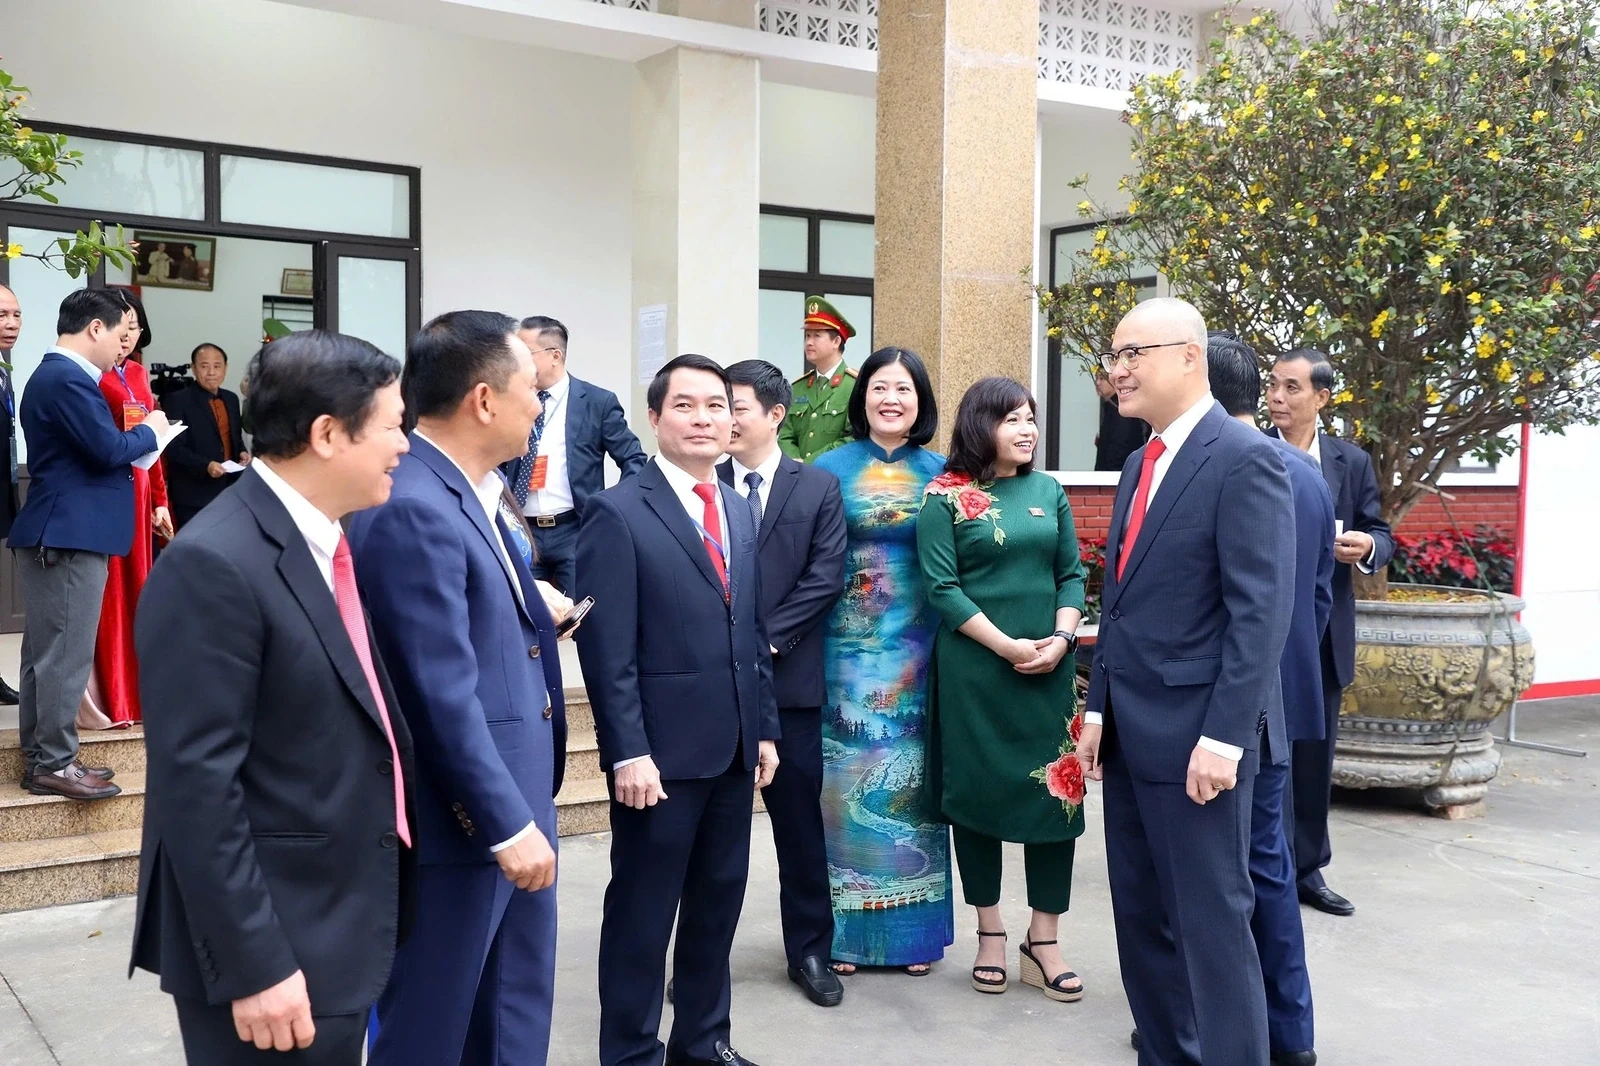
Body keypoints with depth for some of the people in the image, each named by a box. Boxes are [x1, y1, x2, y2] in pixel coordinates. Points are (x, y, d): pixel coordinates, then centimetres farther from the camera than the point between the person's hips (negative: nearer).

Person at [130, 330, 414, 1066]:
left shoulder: (328, 542, 8)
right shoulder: (213, 566, -21)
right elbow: (197, 786, -22)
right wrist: (251, 966, -22)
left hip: (344, 922, 9)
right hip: (273, 946, -9)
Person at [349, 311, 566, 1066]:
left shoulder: (471, 491, 8)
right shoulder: (412, 508, -23)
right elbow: (444, 697, -24)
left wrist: (536, 619, 2)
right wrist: (509, 824, -20)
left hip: (510, 802, 10)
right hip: (463, 820, -10)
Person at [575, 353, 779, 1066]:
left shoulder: (738, 511, 12)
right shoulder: (618, 512, -10)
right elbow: (607, 650, -14)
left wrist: (764, 729, 12)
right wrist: (628, 752, -17)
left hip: (734, 746, 7)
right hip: (662, 748, -7)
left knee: (718, 901, 16)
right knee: (642, 912, 6)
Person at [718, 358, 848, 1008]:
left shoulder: (818, 488, 4)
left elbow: (826, 576, -4)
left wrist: (768, 638, -12)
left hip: (787, 676, 0)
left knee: (799, 816, 8)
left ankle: (810, 950, 21)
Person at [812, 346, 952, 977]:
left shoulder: (939, 474, 6)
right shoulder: (832, 469, 2)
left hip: (919, 651, 1)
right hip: (847, 647, -1)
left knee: (911, 779, 6)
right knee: (846, 779, 3)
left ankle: (915, 929, 19)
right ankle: (844, 930, 15)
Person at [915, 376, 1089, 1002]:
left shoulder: (1049, 492, 9)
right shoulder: (945, 498, -4)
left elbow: (1072, 574, 9)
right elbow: (941, 587, -9)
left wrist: (1061, 639, -8)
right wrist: (1007, 646, -16)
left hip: (1049, 669, 4)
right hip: (972, 669, -3)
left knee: (1057, 793, 3)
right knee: (976, 793, 5)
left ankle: (1044, 943, 14)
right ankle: (990, 935, 20)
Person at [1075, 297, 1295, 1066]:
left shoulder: (1245, 459, -12)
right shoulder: (1140, 463, 14)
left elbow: (1261, 611, -18)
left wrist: (1224, 737, -21)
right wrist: (1098, 709, 12)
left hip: (1194, 732, -8)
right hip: (1131, 730, 8)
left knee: (1211, 921, 2)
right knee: (1141, 916, 15)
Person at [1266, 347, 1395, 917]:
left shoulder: (1353, 462, 5)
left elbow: (1382, 537, 8)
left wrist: (1365, 546, -14)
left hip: (1322, 635, 3)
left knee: (1313, 757, 12)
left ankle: (1306, 869, 25)